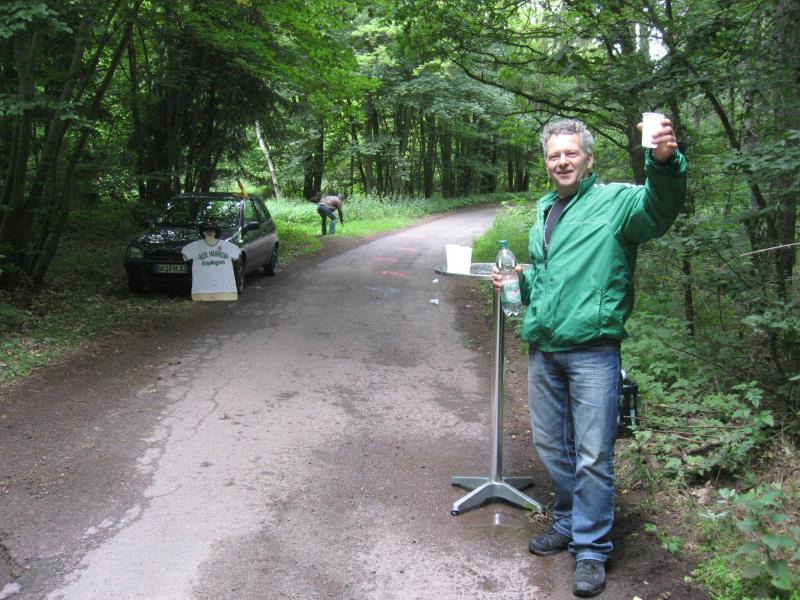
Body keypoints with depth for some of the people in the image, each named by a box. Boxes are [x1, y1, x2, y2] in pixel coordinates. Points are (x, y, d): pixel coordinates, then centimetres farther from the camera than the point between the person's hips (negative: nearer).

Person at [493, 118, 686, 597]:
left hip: (592, 350, -7)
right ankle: (569, 522, 36)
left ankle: (592, 549, 15)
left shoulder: (614, 201, -6)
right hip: (543, 350, 7)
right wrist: (520, 280, 11)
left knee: (593, 456, -1)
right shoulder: (544, 211, 17)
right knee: (551, 445, 17)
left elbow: (658, 207, -30)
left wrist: (664, 162, -49)